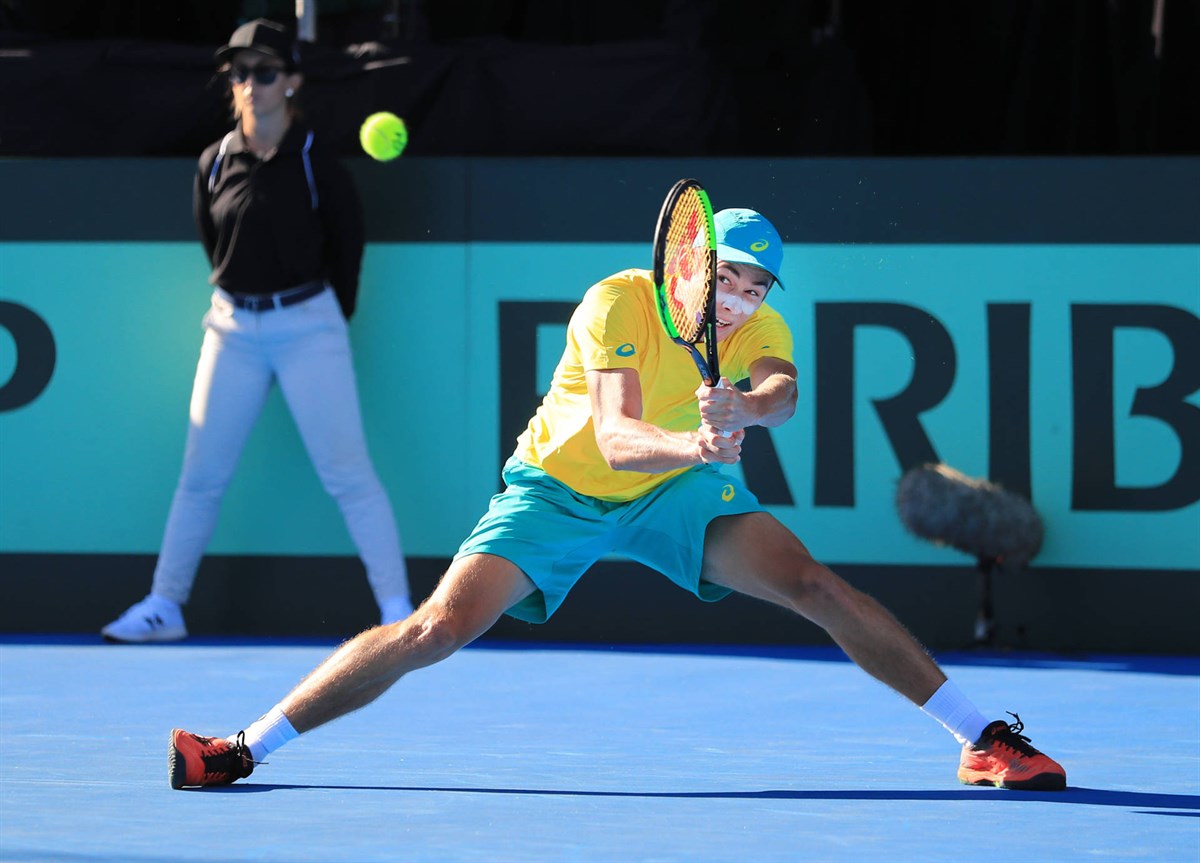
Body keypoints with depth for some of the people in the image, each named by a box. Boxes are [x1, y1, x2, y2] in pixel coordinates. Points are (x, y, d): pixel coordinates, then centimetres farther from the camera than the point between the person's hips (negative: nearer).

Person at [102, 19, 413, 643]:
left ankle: (397, 609, -5)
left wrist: (332, 315, 8)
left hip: (309, 325, -3)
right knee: (201, 474, 8)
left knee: (347, 473, -7)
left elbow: (347, 245, 3)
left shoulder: (317, 166, -7)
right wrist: (244, 297, 14)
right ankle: (164, 605, 17)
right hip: (233, 329, 4)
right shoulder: (213, 165, 2)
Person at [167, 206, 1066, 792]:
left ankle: (985, 739, -8)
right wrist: (695, 441, -56)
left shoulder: (762, 331, -14)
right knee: (437, 628, -18)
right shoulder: (620, 303, -27)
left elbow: (783, 394, -37)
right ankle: (245, 748, -9)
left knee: (814, 585, -16)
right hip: (560, 489, -3)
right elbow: (616, 437, -36)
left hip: (678, 489, 3)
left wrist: (741, 410, -60)